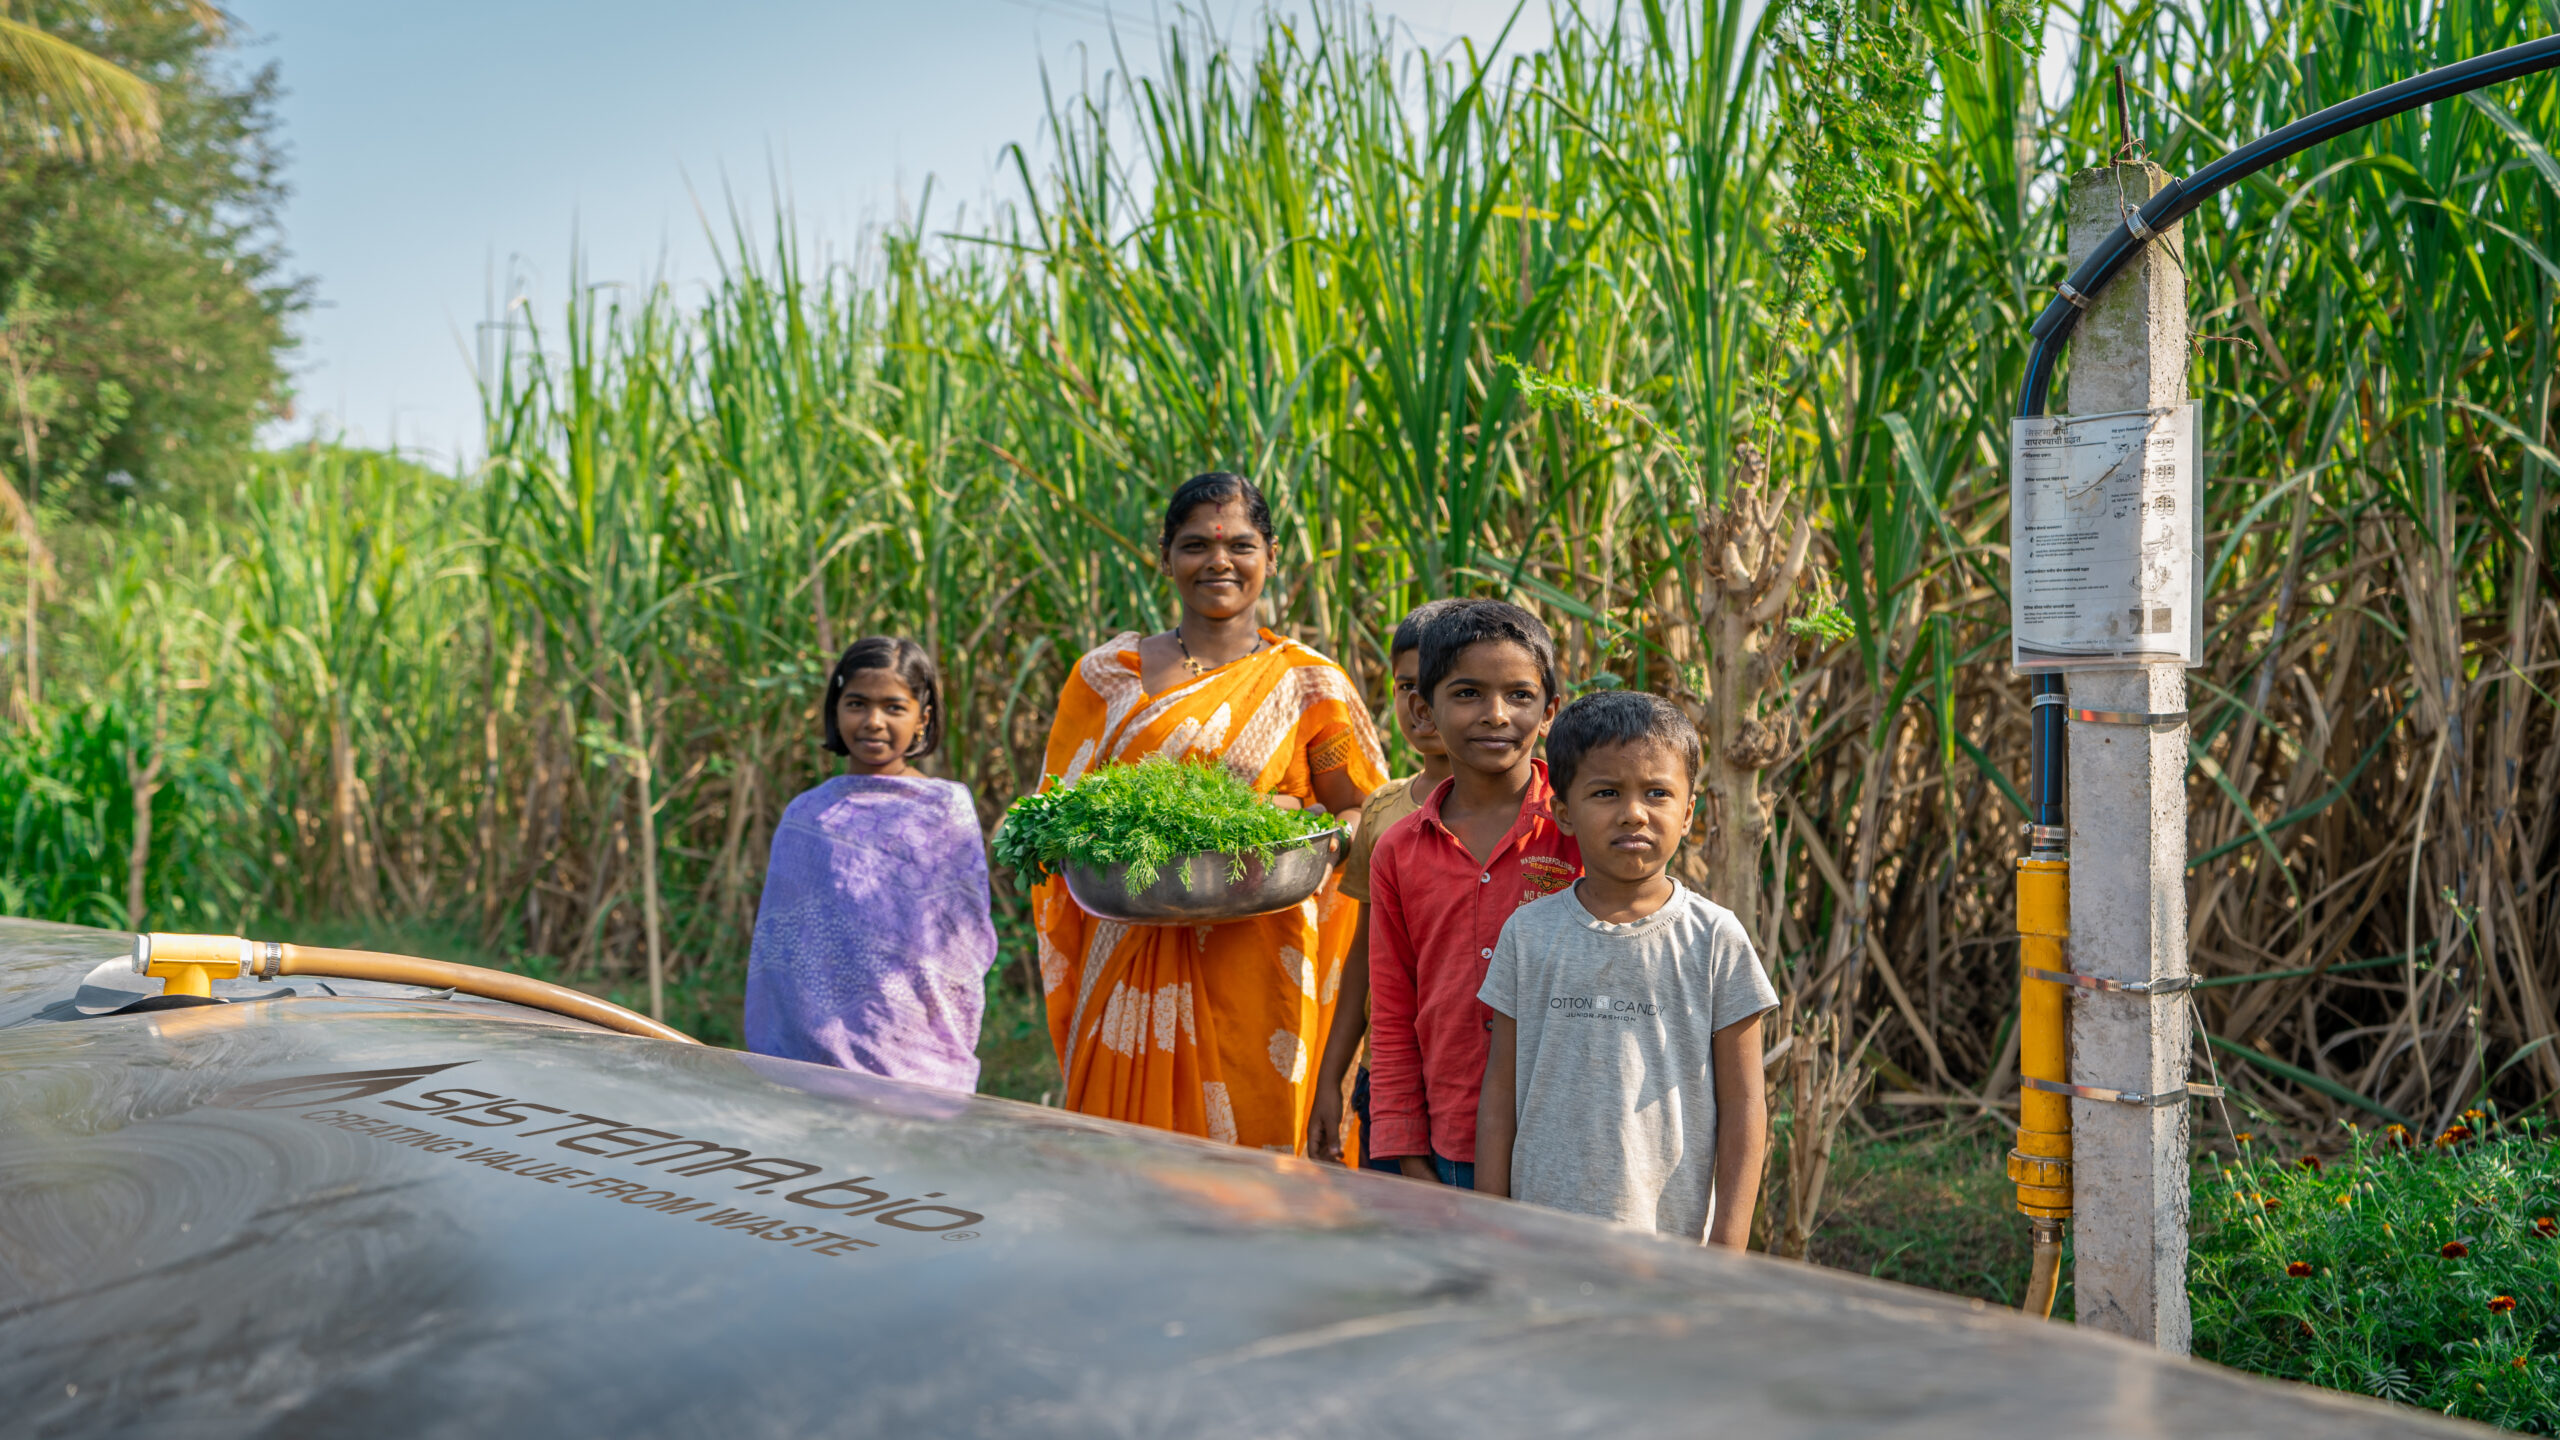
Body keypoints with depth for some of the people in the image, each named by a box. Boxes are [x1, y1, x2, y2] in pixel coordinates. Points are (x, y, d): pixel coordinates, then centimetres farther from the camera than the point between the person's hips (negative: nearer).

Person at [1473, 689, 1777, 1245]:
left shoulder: (1715, 939, -2)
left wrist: (1729, 1244, -5)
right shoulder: (1528, 933, 2)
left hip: (1674, 1238, -1)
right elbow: (1500, 1093, 6)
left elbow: (1742, 1103, -1)